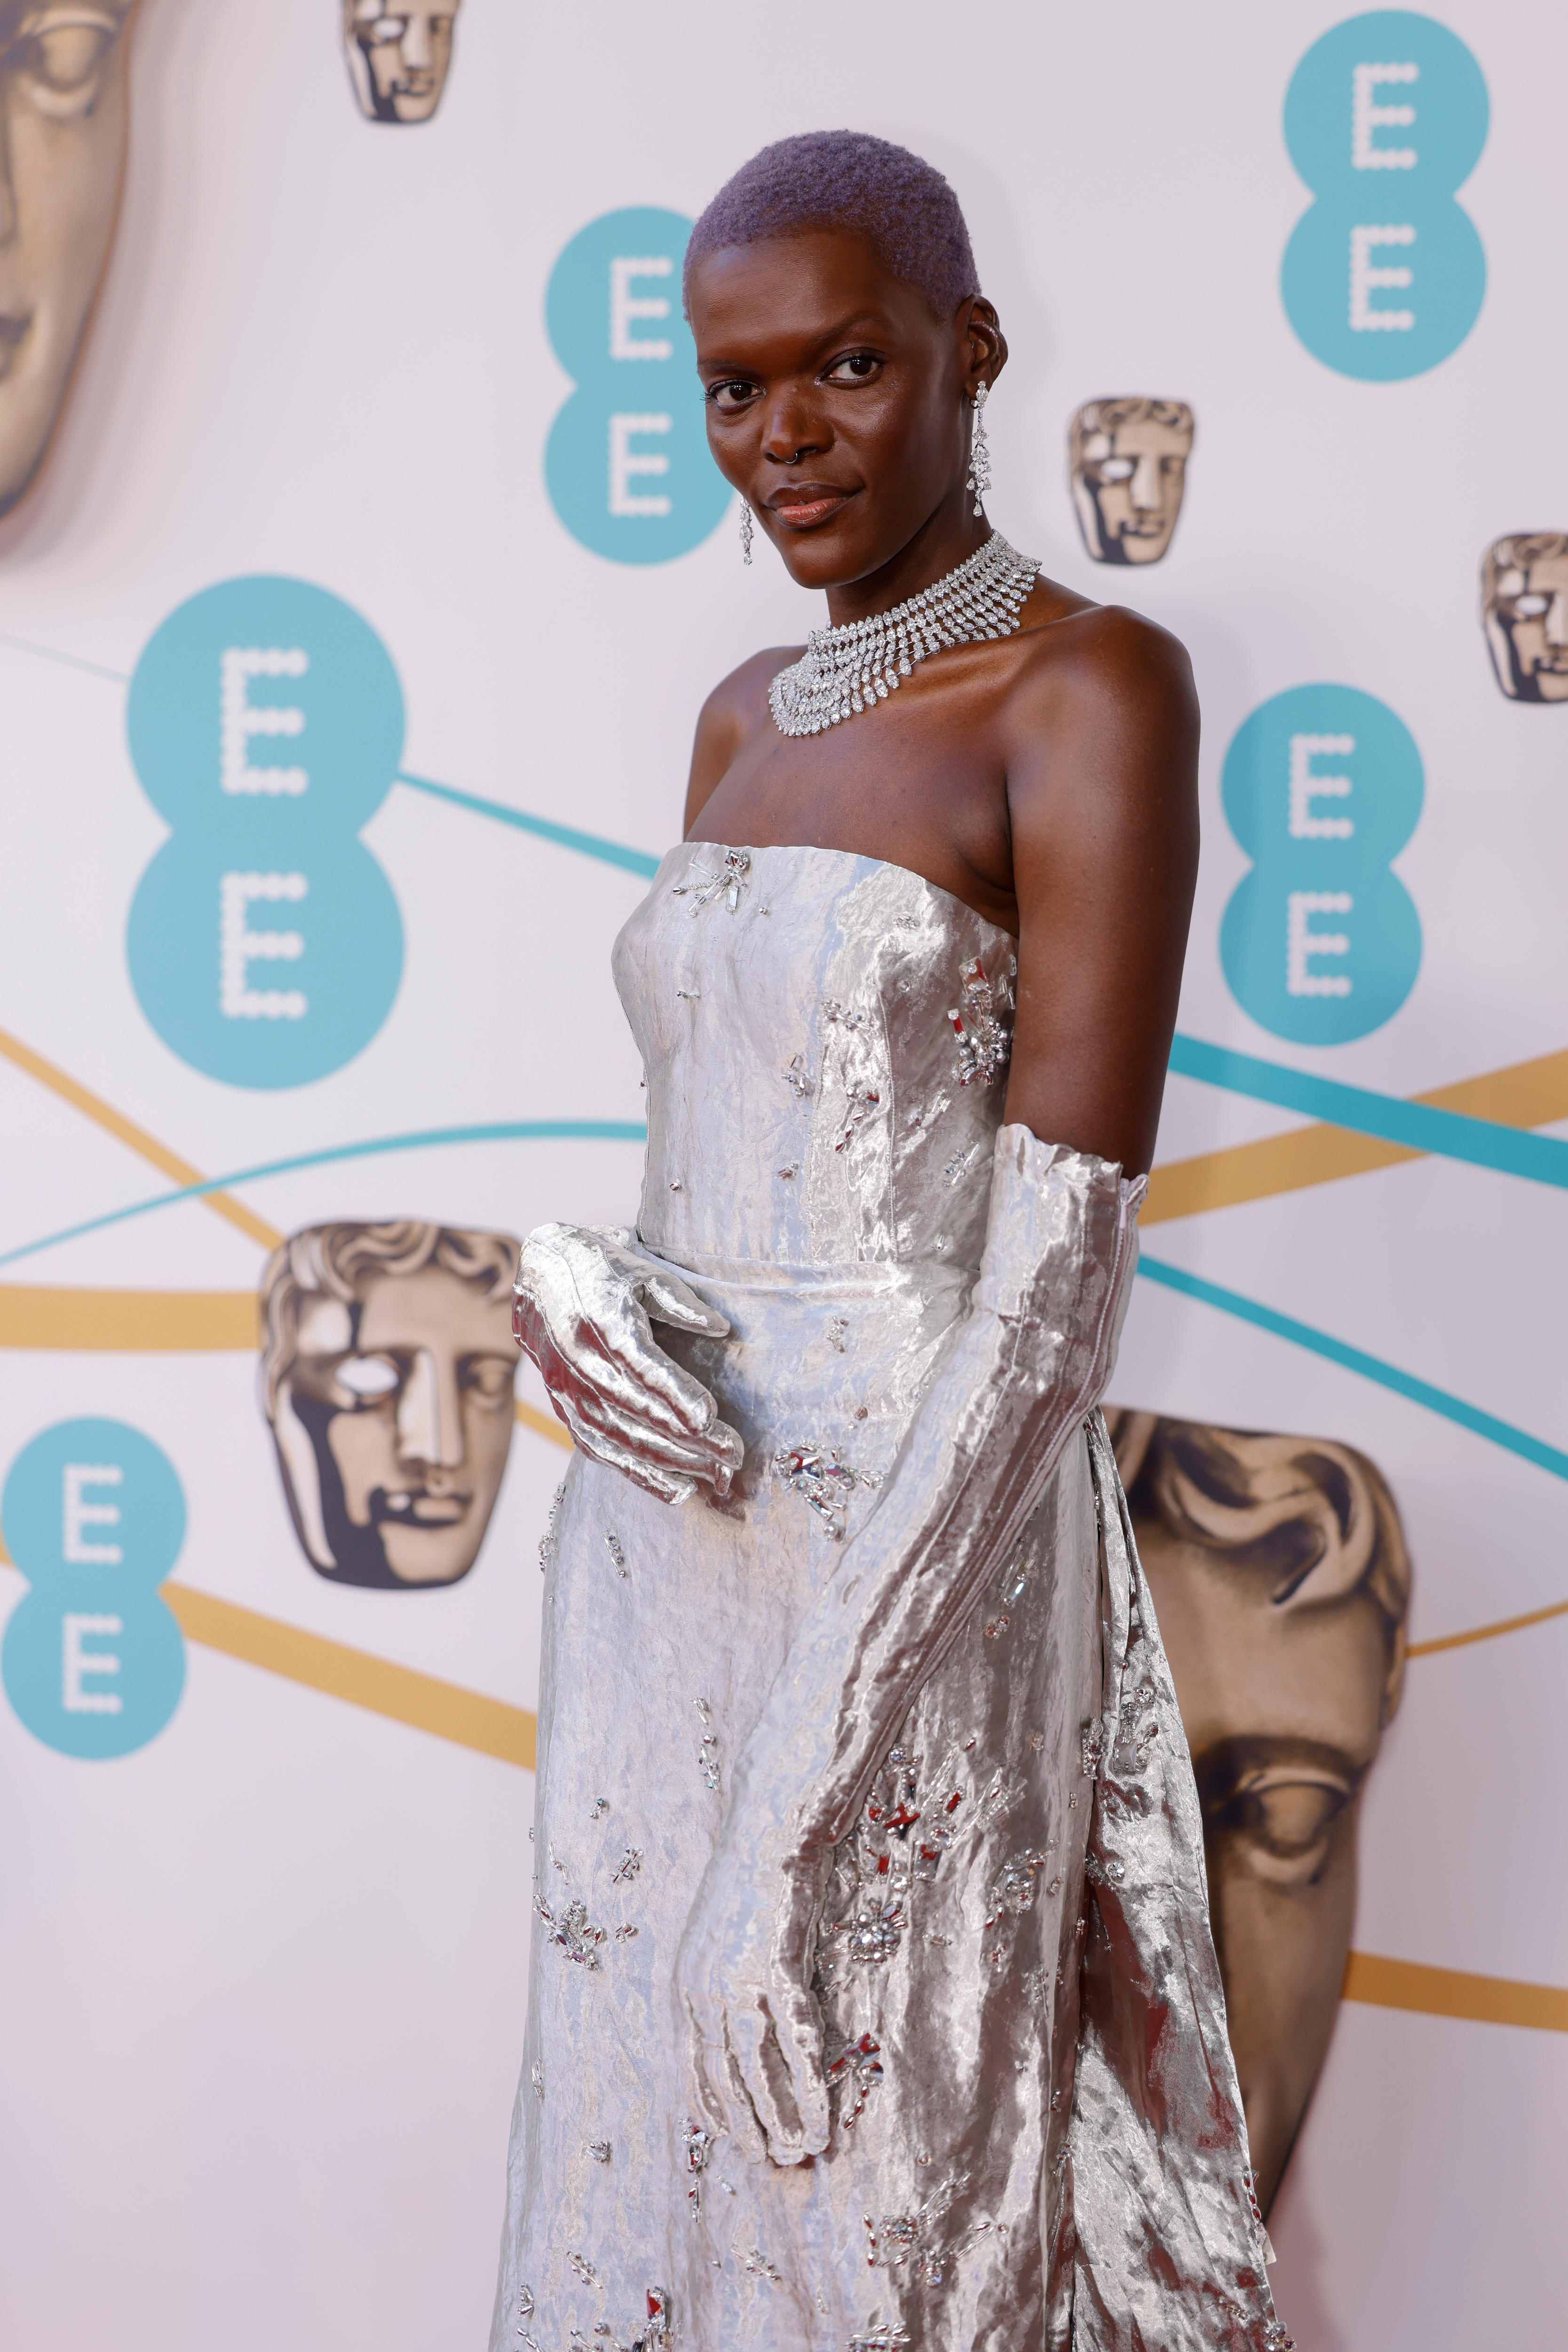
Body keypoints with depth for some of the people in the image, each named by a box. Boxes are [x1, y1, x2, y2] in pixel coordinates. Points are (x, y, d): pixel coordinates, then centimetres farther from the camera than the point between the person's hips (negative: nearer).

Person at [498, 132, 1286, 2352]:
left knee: (879, 2167, 7)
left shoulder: (1090, 690, -12)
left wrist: (832, 1753, -22)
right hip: (659, 1530, 7)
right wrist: (569, 1284, -9)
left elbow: (1068, 1247, -18)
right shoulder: (749, 719, 11)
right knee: (645, 2145, 17)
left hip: (916, 1559, -7)